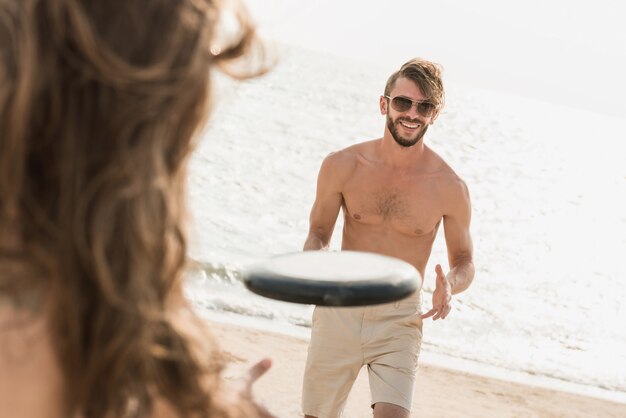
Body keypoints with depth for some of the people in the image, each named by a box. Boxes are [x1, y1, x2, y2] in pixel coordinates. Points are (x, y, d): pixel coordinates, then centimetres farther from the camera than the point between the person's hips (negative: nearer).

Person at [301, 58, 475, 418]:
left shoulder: (450, 188, -9)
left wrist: (450, 285, -18)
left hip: (399, 320, -1)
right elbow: (319, 232, 7)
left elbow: (464, 260, 4)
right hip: (339, 310, 2)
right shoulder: (343, 166, -6)